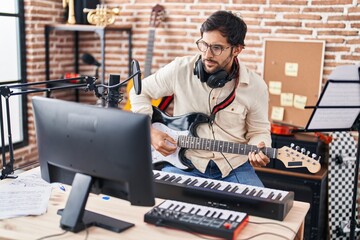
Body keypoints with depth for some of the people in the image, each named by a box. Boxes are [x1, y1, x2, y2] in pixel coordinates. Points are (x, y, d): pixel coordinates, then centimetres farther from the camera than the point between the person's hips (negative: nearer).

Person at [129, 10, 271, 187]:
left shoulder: (256, 86, -6)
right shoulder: (180, 69, -9)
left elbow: (259, 130, 7)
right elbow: (140, 92, 6)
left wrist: (258, 150, -16)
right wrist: (150, 130, -6)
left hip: (234, 167, 2)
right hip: (184, 162, -1)